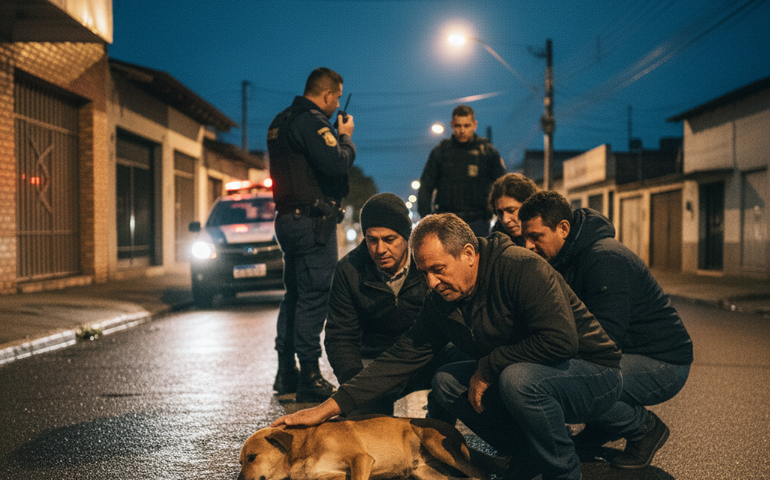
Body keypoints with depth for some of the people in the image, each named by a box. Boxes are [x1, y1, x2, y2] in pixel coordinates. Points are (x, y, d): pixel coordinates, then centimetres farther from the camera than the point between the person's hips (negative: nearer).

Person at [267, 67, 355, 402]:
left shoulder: (281, 121, 17)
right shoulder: (311, 121, -14)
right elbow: (337, 163, -24)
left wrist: (337, 137, 16)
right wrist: (345, 137, -5)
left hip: (288, 218, 10)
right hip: (313, 221, -10)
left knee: (294, 295, 15)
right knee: (314, 296, -8)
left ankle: (286, 374, 21)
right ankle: (309, 377, -6)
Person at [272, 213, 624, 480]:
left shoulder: (521, 268, -24)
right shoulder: (442, 301, -2)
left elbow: (561, 339, -32)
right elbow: (401, 358, -3)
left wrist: (488, 366, -22)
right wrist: (328, 408, -9)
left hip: (595, 374, -7)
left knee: (519, 378, -35)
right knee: (447, 381, -5)